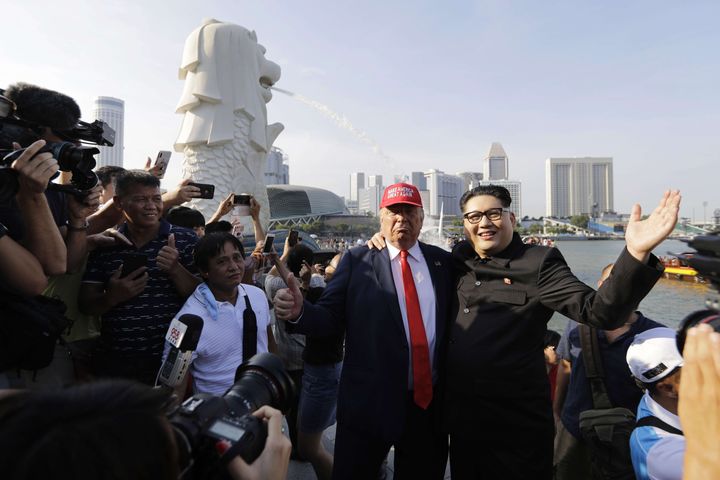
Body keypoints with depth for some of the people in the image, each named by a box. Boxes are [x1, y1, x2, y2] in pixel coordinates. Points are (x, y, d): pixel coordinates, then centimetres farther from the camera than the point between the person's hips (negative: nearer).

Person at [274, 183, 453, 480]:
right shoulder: (357, 260, -3)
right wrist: (299, 312, -26)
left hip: (431, 400, 3)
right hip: (370, 400, -3)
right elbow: (331, 317, -8)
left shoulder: (442, 261, 5)